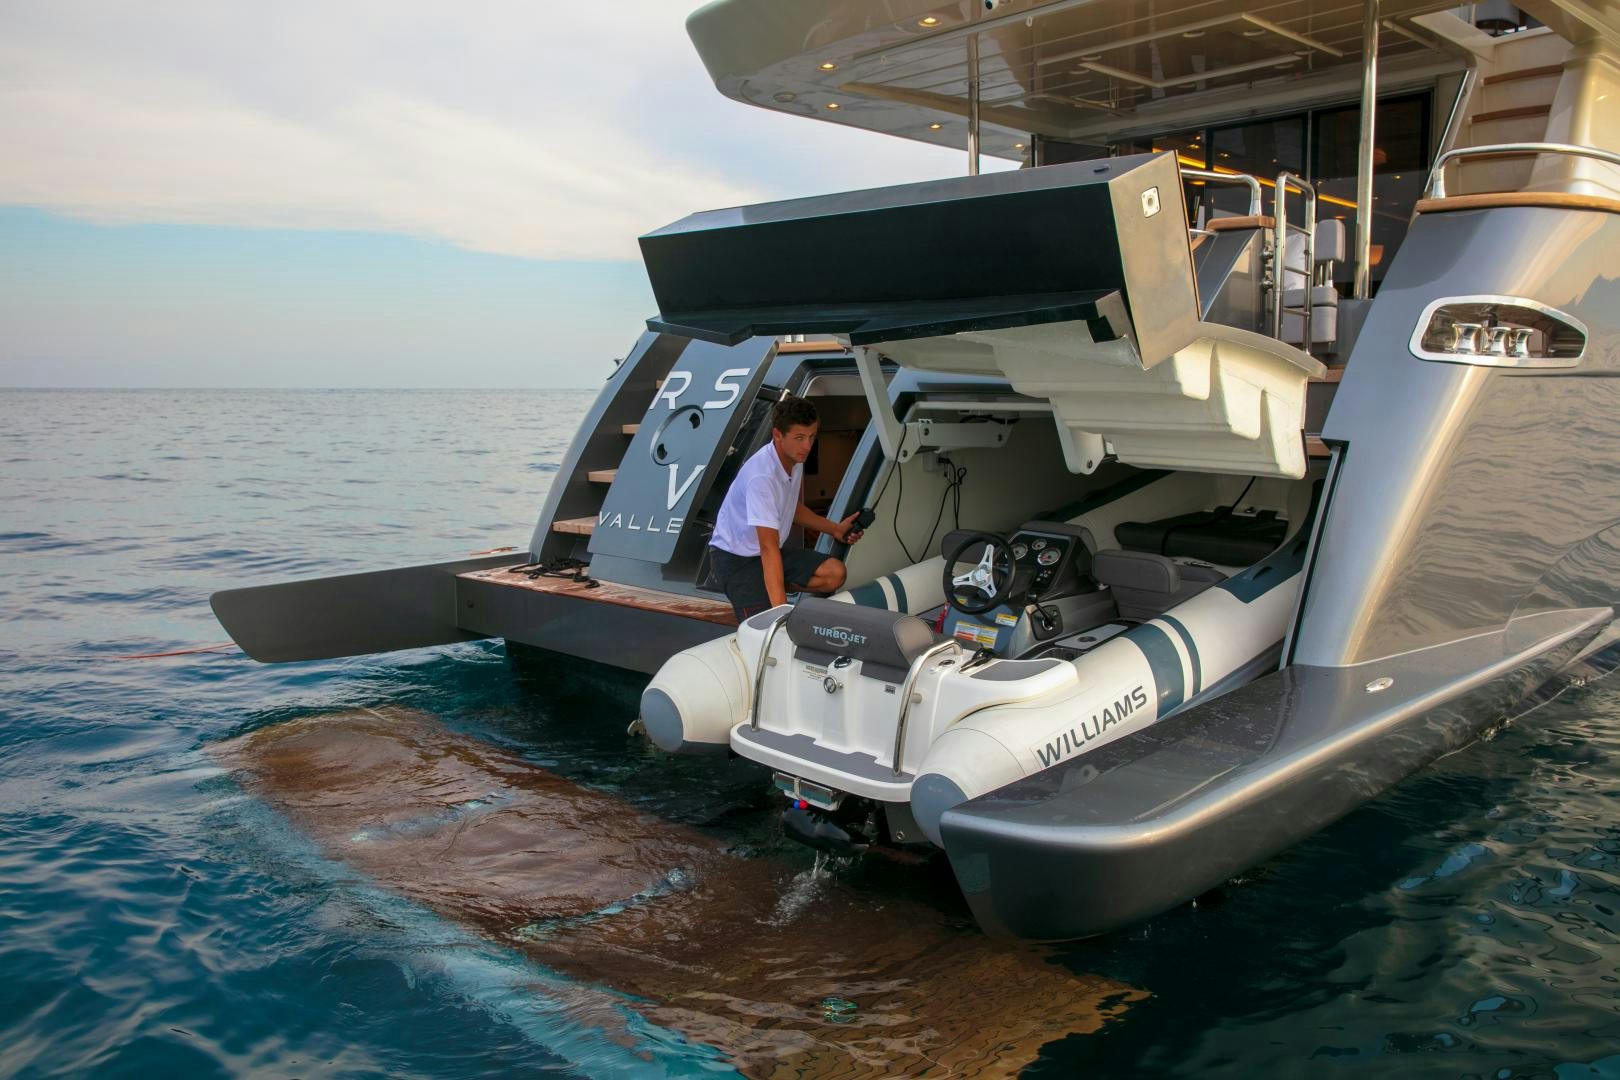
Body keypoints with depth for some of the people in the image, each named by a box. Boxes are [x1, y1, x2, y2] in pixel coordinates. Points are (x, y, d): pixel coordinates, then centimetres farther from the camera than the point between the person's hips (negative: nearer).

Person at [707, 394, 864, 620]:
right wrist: (781, 609, -39)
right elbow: (768, 546, -35)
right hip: (735, 559, -8)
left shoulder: (795, 459, -3)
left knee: (834, 573, -13)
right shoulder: (762, 476, -31)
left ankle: (769, 587, 5)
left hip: (772, 548, 8)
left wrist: (835, 529, 4)